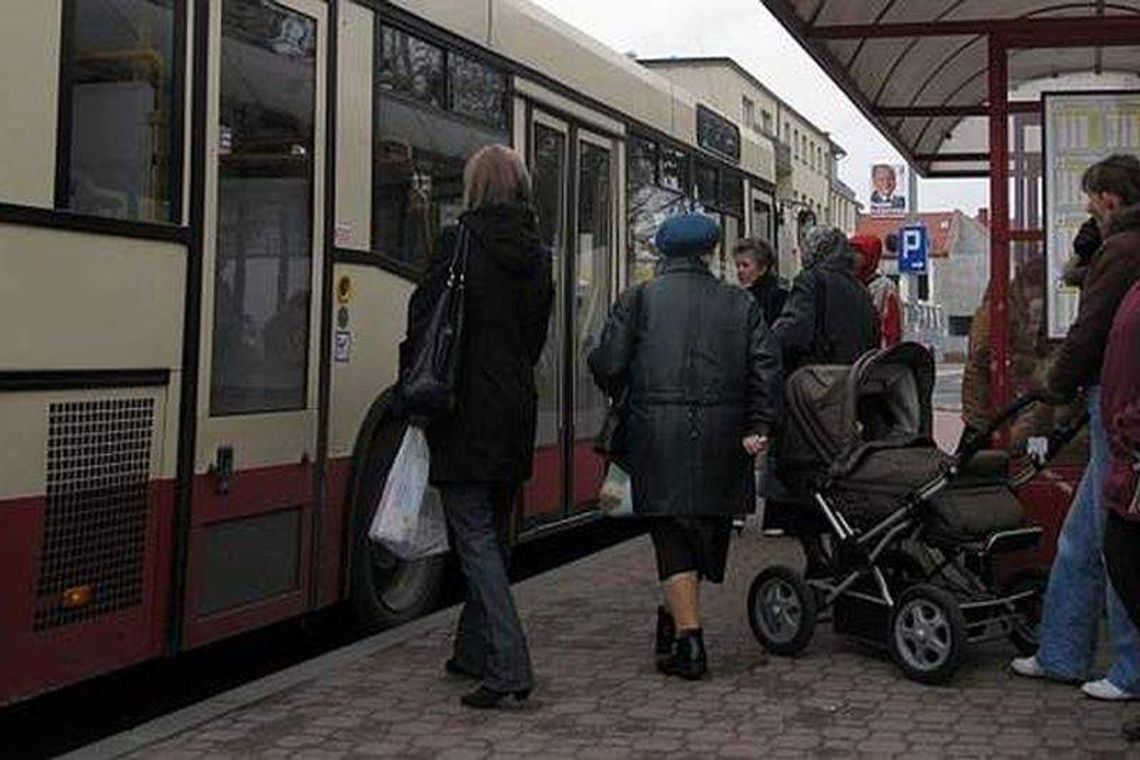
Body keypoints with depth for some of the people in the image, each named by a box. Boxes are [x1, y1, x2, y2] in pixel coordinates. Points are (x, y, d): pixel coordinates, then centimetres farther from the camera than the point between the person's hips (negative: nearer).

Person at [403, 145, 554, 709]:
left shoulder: (459, 243, -10)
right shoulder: (537, 255, 8)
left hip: (465, 413, -6)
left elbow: (423, 321, -8)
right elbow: (536, 335, 11)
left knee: (476, 537, -4)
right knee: (495, 534, 17)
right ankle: (476, 652, 29)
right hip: (515, 413, 6)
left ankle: (508, 665, -12)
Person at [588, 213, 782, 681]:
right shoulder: (739, 303, 9)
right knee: (708, 530, 17)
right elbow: (766, 366, -1)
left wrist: (623, 398, 16)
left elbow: (607, 364, -4)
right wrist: (758, 426, -1)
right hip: (720, 438, 2)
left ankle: (687, 640, -6)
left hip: (657, 436, -2)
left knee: (673, 535, 0)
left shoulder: (638, 300, 2)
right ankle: (678, 619, 29)